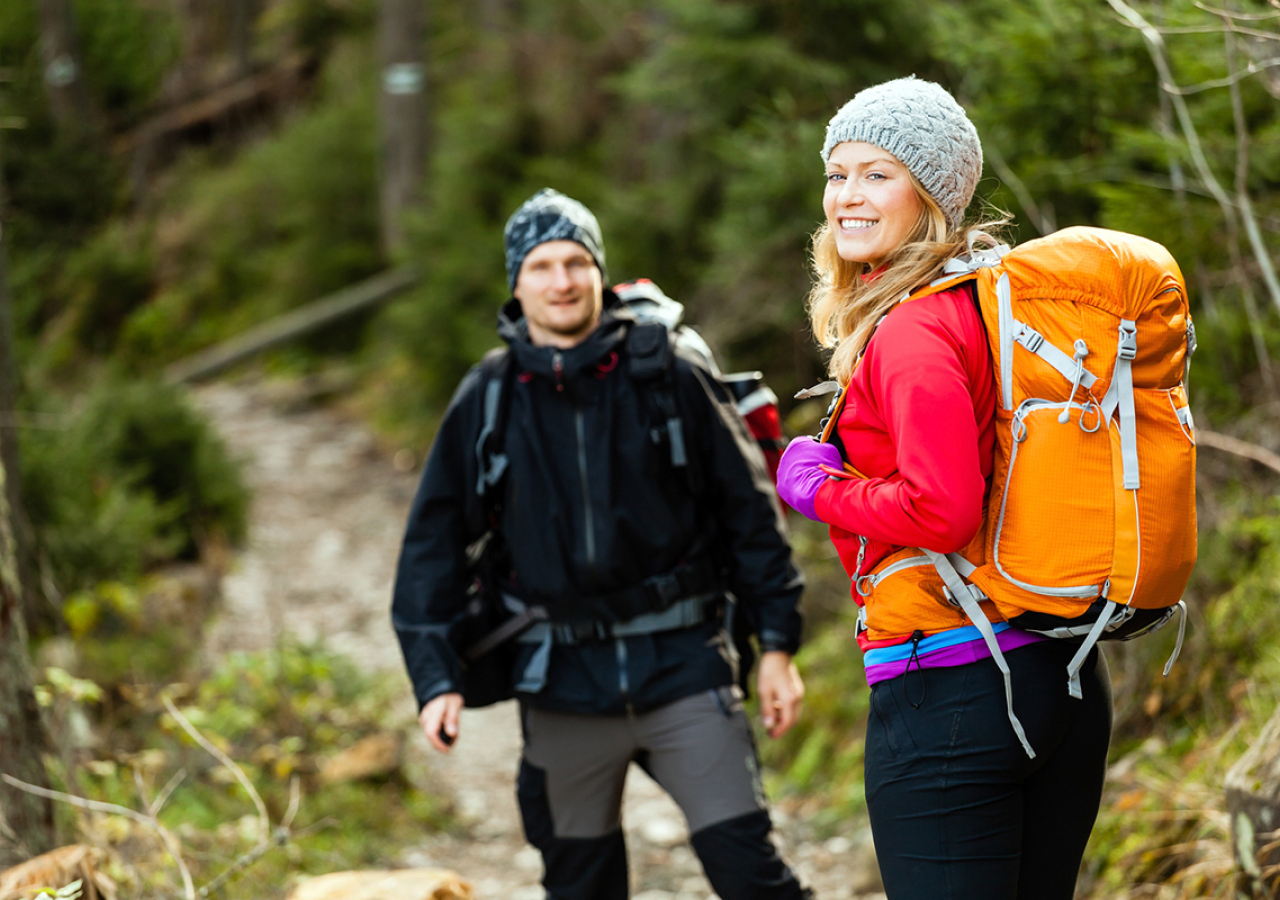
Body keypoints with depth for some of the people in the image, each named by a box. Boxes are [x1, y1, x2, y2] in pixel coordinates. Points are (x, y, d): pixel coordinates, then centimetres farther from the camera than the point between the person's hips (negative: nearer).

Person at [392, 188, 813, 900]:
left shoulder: (670, 375, -2)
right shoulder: (486, 402, 2)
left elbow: (750, 511, 2)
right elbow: (433, 543, 8)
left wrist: (777, 646, 0)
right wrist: (437, 679, 0)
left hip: (681, 663, -2)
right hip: (564, 681, 2)